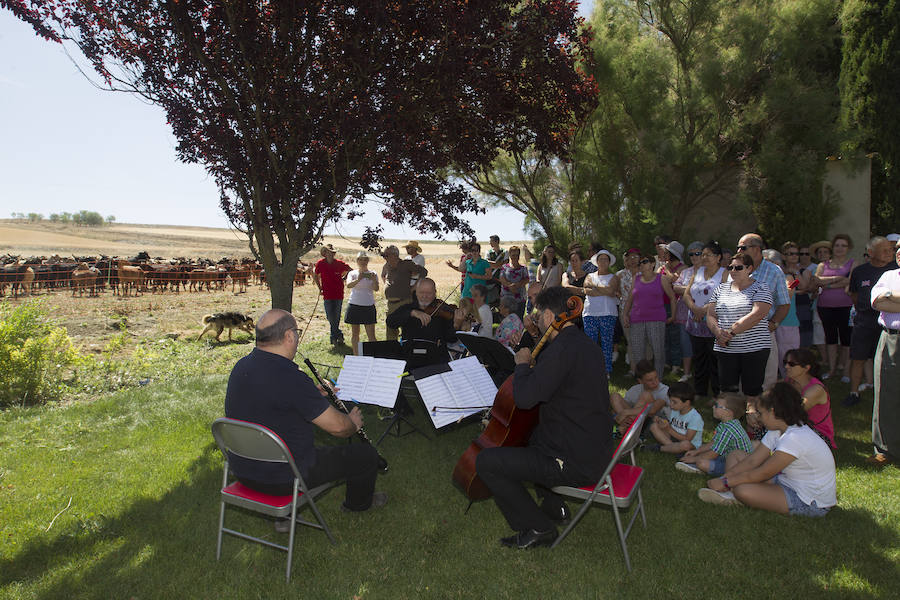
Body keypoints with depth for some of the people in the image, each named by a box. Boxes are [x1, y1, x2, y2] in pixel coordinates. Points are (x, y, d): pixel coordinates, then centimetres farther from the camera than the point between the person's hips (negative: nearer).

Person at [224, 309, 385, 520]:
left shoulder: (242, 366, -2)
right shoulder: (290, 378, -28)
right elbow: (337, 426, -19)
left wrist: (316, 394, 16)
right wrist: (354, 423, 3)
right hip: (283, 480, -8)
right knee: (366, 455, 6)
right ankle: (358, 503, 37)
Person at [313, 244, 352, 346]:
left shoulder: (339, 263, -3)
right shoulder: (320, 263, -1)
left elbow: (350, 271, 13)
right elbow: (315, 276, 14)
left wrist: (342, 278, 5)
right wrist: (320, 288, 9)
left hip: (339, 294, -1)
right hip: (327, 294, 1)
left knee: (336, 317, 4)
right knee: (330, 317, -2)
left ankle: (334, 337, 17)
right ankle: (338, 334, 12)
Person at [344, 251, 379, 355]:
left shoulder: (372, 274, 6)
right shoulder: (352, 273, 5)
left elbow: (376, 289, -7)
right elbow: (348, 285, -15)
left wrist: (374, 280, -29)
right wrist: (358, 280, -34)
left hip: (369, 306, 0)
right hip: (354, 306, 0)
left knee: (371, 335, -3)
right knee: (355, 333, 6)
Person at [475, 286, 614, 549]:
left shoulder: (563, 348, -24)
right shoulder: (586, 344, 9)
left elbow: (524, 398, -28)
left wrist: (522, 364, -11)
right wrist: (533, 362, 11)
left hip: (577, 464, -10)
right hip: (596, 451, 10)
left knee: (486, 461, -8)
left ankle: (538, 528, 4)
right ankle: (554, 507, 33)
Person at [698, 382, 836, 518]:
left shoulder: (796, 438, -29)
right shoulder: (777, 430, 2)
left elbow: (763, 473, -24)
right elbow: (752, 461, 1)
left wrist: (725, 482, -17)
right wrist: (723, 478, -8)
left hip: (811, 504, -10)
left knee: (743, 490, -31)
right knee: (735, 455, 6)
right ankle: (730, 494, -10)